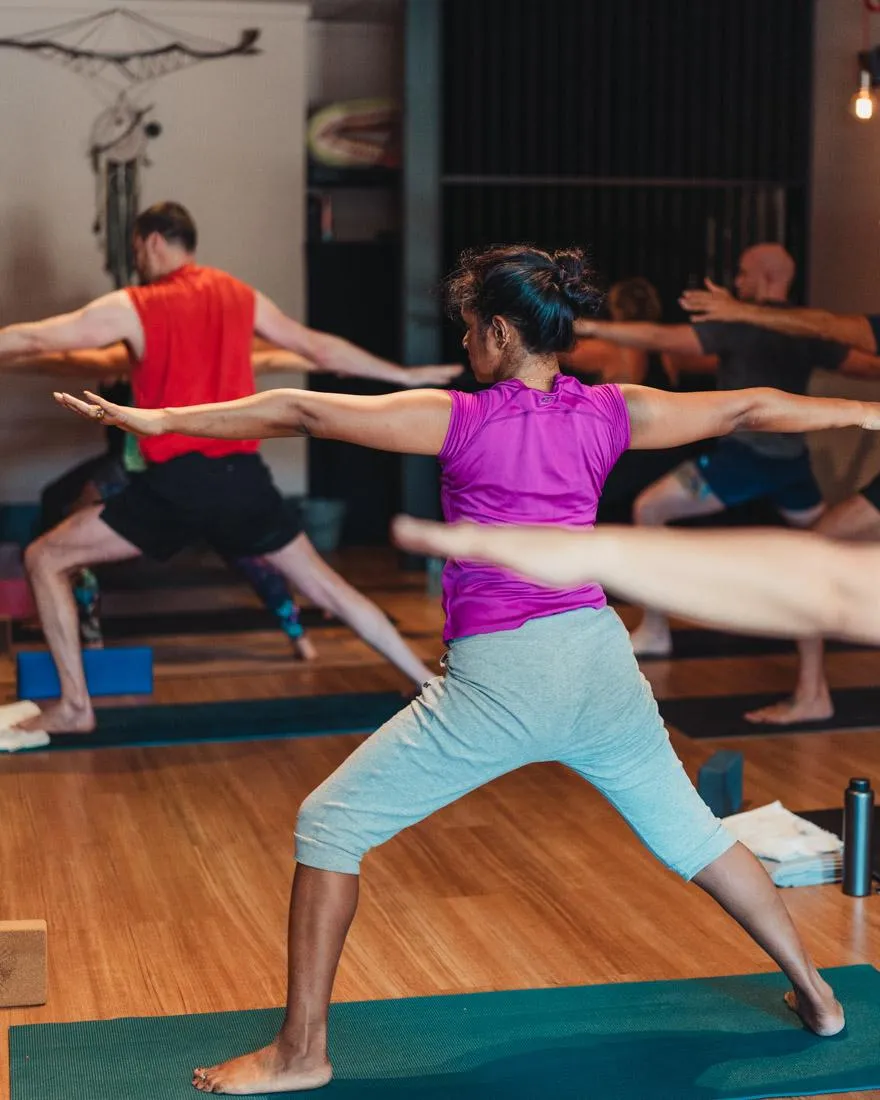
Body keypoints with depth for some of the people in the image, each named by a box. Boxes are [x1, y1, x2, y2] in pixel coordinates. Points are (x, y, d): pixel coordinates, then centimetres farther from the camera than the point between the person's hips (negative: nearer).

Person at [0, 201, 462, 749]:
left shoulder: (132, 307, 1)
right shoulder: (240, 296, 14)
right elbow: (320, 347, 22)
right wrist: (405, 376, 33)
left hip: (176, 483, -5)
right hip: (243, 477, 5)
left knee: (46, 559, 7)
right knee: (325, 585, 17)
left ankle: (75, 706, 4)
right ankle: (431, 683, 18)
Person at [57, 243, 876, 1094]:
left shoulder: (463, 421, -6)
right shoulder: (610, 414, 5)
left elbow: (303, 412, -8)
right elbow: (747, 409, 15)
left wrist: (157, 419, -6)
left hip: (499, 680, -5)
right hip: (599, 660, 6)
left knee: (328, 825, 6)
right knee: (688, 829, 26)